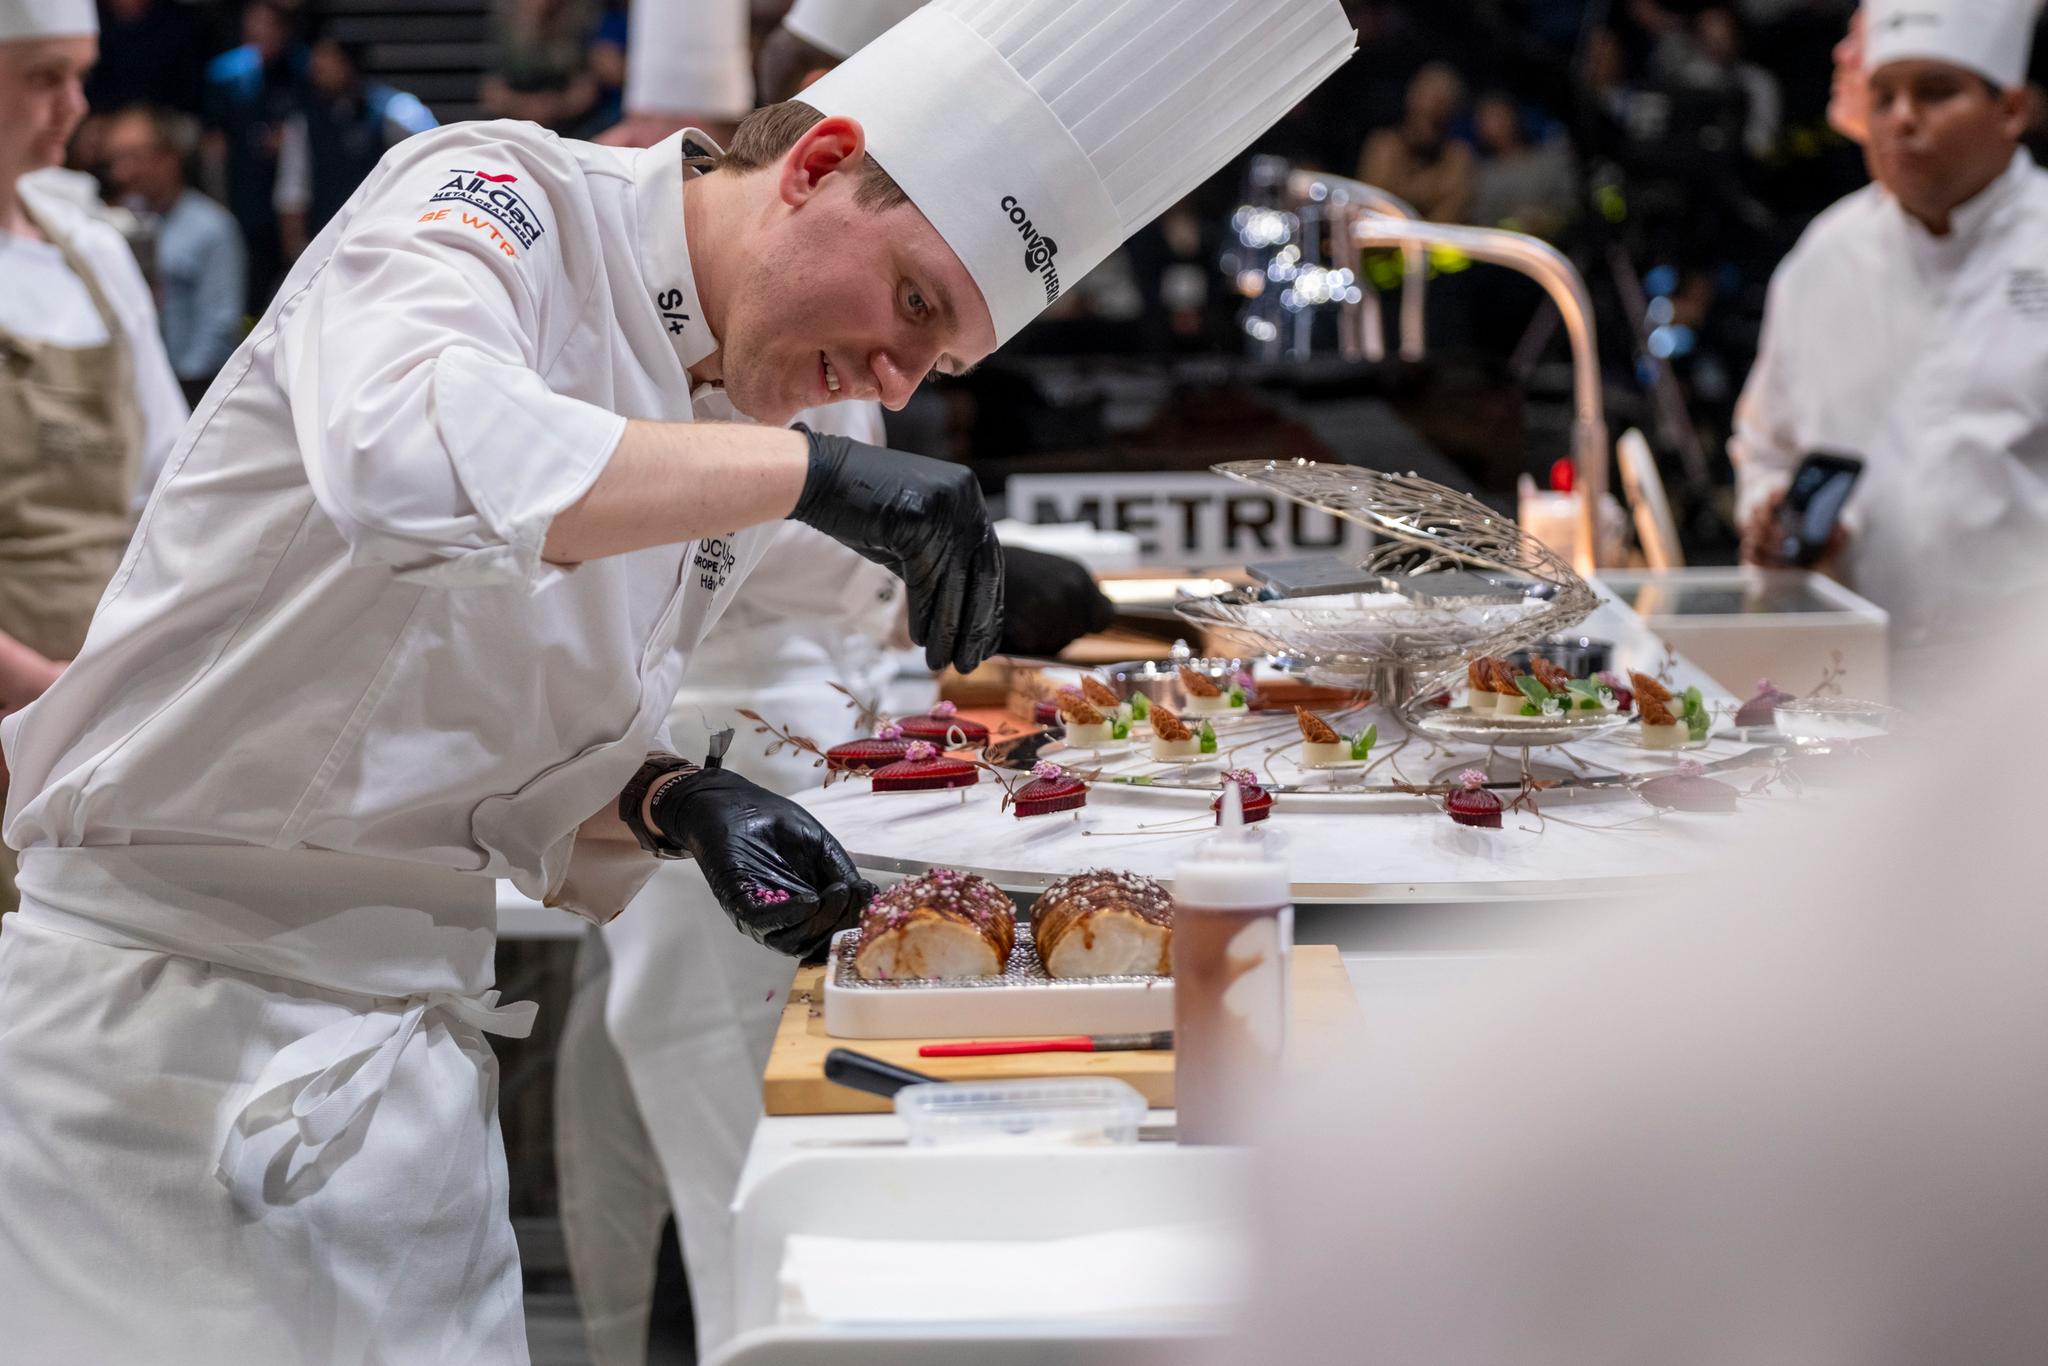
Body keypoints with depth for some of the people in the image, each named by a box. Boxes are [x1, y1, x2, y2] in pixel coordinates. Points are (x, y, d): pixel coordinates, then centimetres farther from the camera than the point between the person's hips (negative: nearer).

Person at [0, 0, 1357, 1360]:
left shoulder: (727, 446, 9)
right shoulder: (496, 200, -12)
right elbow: (403, 452, -36)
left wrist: (676, 804, -5)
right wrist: (806, 471, -35)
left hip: (414, 1035, 7)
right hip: (172, 1028, -7)